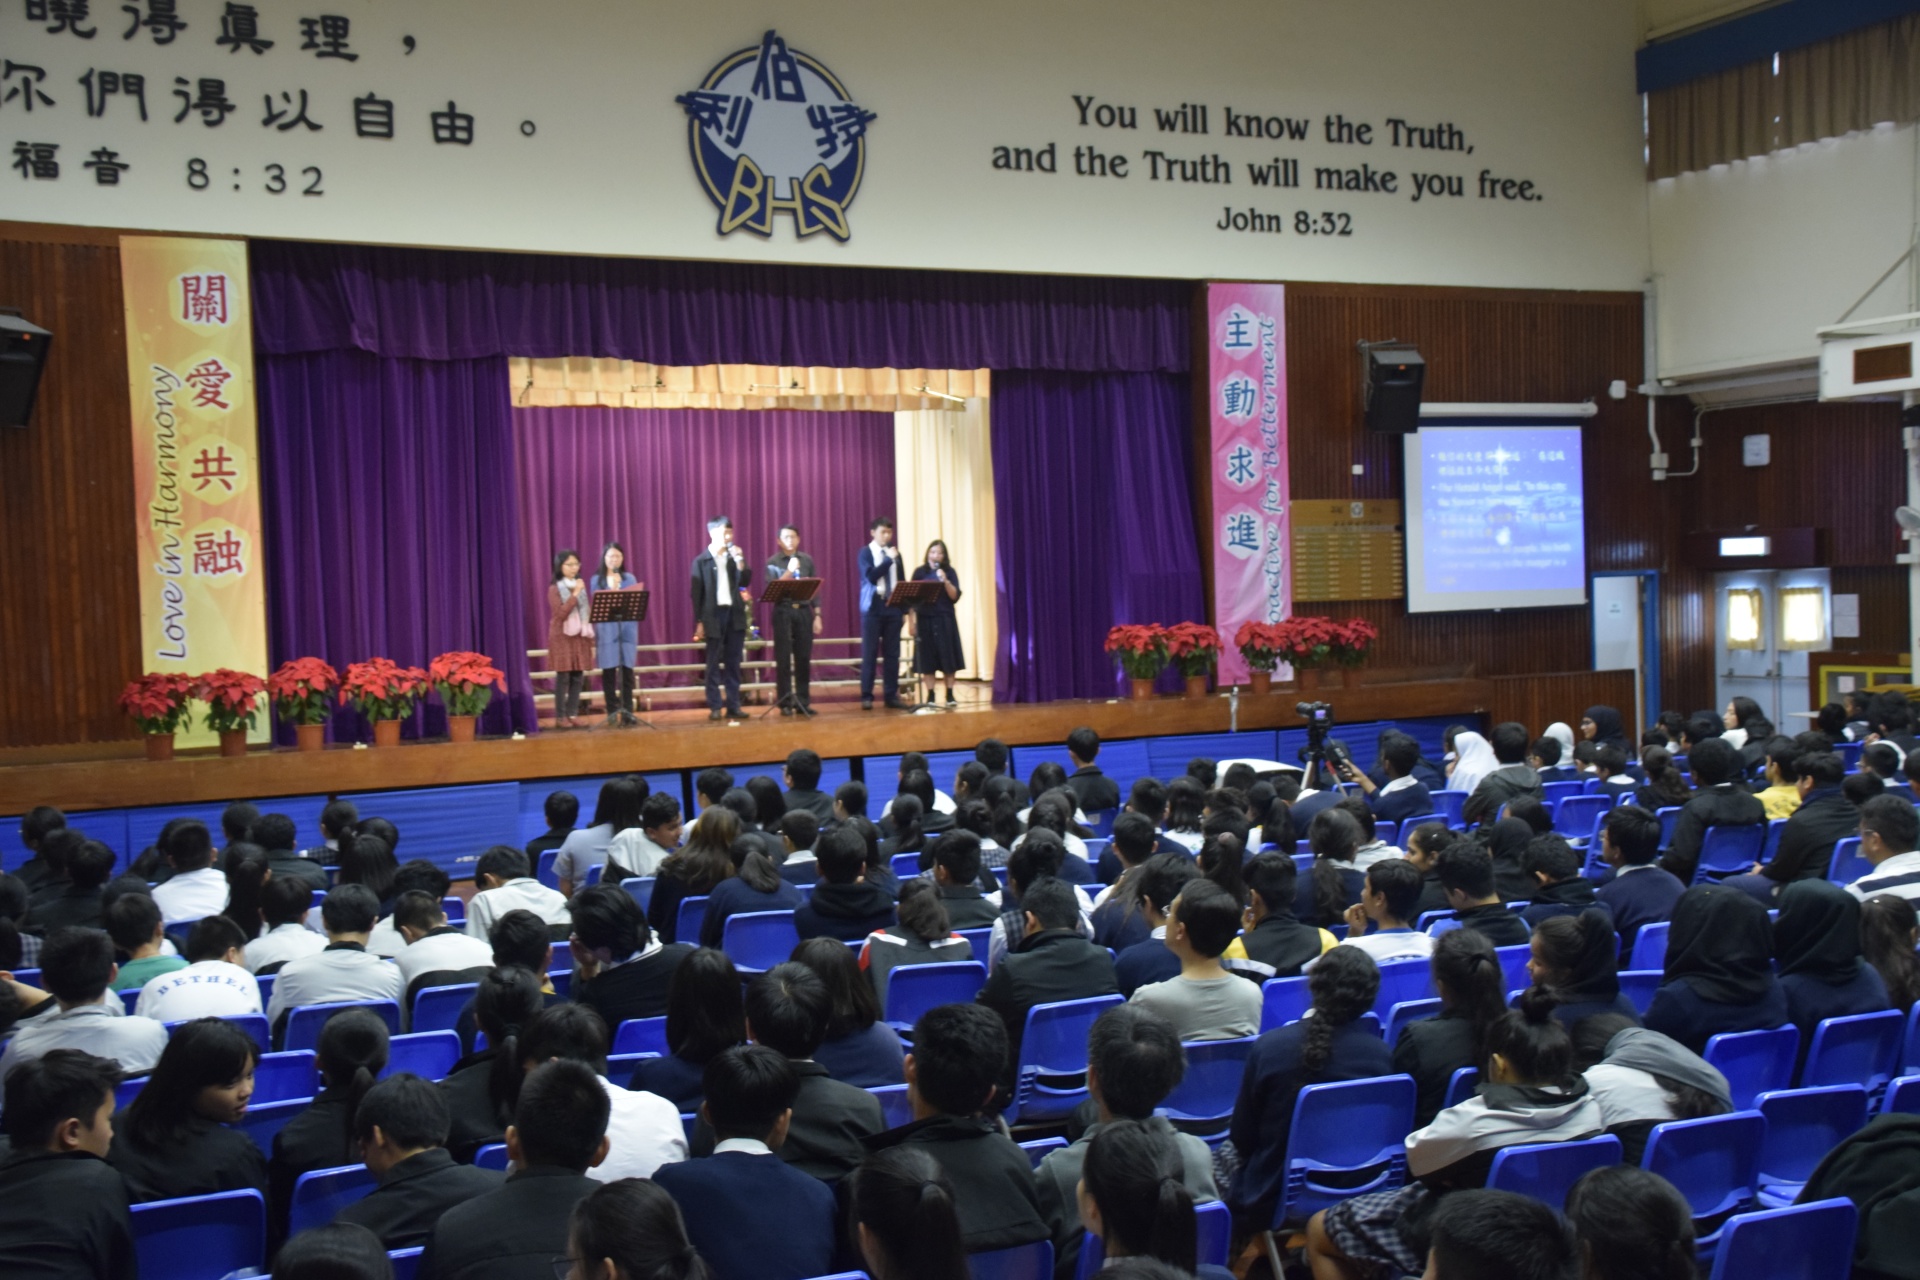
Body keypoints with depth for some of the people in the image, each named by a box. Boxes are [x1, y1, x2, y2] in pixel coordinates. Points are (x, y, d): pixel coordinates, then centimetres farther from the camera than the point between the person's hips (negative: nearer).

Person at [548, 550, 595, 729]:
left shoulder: (581, 586, 13)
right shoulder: (554, 589, -5)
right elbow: (560, 614, -16)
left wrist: (591, 640, 11)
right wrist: (575, 594, -19)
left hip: (580, 637, 5)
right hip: (562, 638, -5)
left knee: (578, 677, 2)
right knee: (563, 677, -5)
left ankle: (572, 714, 9)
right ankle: (560, 716, 0)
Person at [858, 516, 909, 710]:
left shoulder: (894, 553, 12)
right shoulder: (866, 552, -1)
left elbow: (901, 580, 14)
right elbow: (871, 576, -17)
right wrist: (889, 559, -17)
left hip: (893, 605, 4)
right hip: (873, 606, -4)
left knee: (892, 653, 5)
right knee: (870, 652, -2)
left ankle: (892, 695, 10)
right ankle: (866, 696, 2)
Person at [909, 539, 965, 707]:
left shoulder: (949, 572, 3)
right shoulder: (919, 572, 3)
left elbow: (955, 596, -4)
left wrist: (945, 581, -18)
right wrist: (911, 621, 0)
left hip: (945, 619, 0)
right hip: (925, 619, 0)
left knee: (947, 657, 0)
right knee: (927, 659, 1)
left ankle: (950, 695, 7)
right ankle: (930, 696, 6)